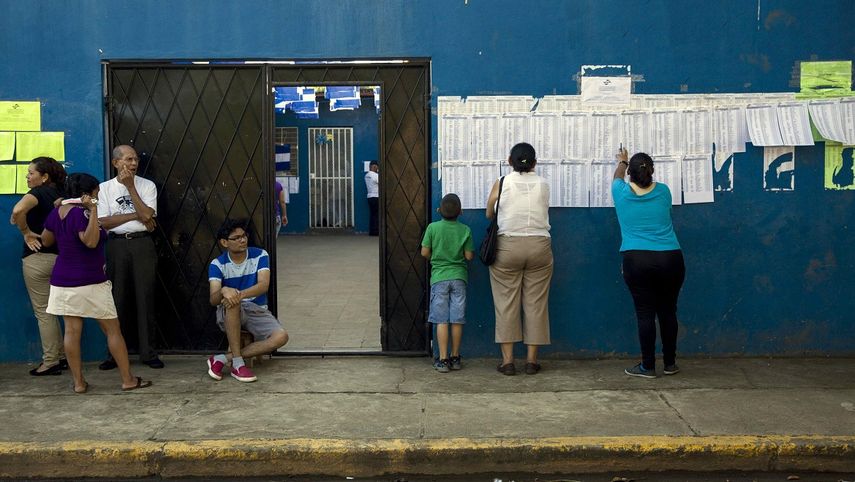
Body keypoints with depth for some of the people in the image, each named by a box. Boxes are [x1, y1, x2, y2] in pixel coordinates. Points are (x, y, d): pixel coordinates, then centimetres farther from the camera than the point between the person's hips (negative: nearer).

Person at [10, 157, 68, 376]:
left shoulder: (38, 192, -11)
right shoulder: (60, 194, 10)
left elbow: (18, 210, -30)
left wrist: (26, 232, -15)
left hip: (38, 257, -7)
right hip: (58, 257, 7)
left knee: (43, 312, 1)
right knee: (50, 311, 17)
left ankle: (50, 362, 5)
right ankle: (62, 357, 19)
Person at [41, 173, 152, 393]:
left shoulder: (57, 212, 5)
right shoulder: (81, 213, -18)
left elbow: (46, 240, 18)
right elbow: (91, 241, -29)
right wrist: (93, 211, -31)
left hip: (62, 282, 7)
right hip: (90, 282, -7)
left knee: (72, 331, 7)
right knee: (113, 330, 2)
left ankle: (78, 382, 9)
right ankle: (128, 380, 6)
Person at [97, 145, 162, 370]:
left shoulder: (147, 185, 5)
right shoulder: (105, 188, 6)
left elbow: (147, 215, -9)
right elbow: (104, 222, -3)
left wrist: (130, 186, -8)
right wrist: (135, 215, -8)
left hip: (142, 244, 0)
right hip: (116, 245, 0)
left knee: (145, 297, -1)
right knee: (117, 299, 2)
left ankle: (148, 352, 6)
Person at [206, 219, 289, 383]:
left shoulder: (260, 256, -4)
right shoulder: (217, 264, -5)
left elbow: (263, 285, -19)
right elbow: (213, 299, -18)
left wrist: (241, 294, -39)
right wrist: (224, 291, -43)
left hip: (257, 311, 2)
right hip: (230, 315, -2)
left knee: (281, 337, -27)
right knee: (231, 303, -39)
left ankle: (223, 358, -23)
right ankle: (238, 363, -31)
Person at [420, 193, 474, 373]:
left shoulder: (433, 228, -4)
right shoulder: (465, 230, -2)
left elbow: (425, 252, -2)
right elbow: (469, 256, 0)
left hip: (439, 277, -1)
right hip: (459, 277, 1)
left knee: (441, 320, -1)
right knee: (457, 320, 7)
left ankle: (443, 359, -2)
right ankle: (455, 357, 15)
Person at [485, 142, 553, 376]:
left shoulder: (501, 184, 0)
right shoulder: (543, 185, 3)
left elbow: (489, 214, 9)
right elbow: (544, 213, 8)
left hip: (507, 247, -1)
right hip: (539, 246, 1)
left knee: (506, 303, 4)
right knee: (536, 303, 6)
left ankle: (508, 359, 3)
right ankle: (531, 359, 8)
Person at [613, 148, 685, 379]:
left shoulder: (622, 193, 1)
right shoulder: (663, 192, 5)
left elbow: (617, 177, 26)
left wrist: (622, 162, 47)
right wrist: (642, 167, 51)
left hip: (637, 261, -2)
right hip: (670, 259, 2)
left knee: (645, 313, 1)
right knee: (668, 311, 12)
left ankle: (648, 367, 5)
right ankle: (670, 363, 21)